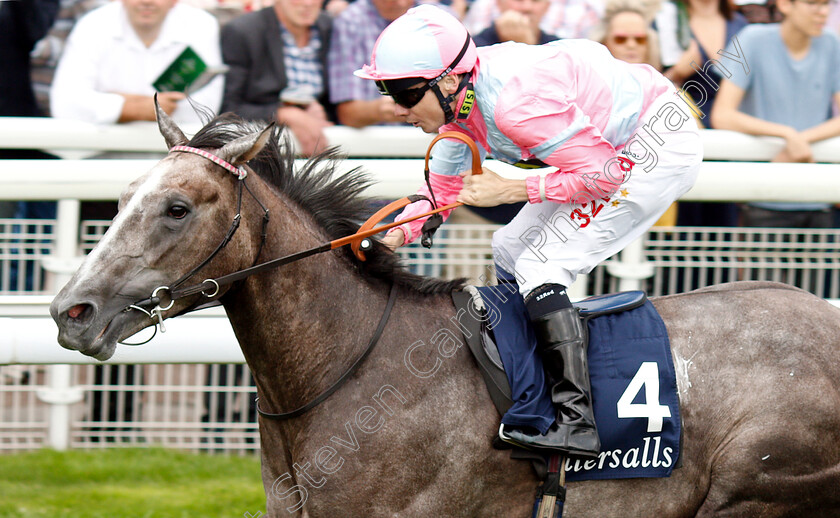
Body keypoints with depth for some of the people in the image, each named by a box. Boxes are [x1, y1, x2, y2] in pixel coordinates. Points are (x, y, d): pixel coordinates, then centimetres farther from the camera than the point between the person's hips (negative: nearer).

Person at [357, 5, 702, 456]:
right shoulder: (455, 98, -4)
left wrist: (510, 190, -24)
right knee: (510, 250, 15)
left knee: (538, 266, -17)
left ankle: (576, 422, -22)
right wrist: (395, 235, -10)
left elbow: (604, 174, -27)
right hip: (606, 147, 10)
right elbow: (444, 189, 8)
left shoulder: (515, 105, -33)